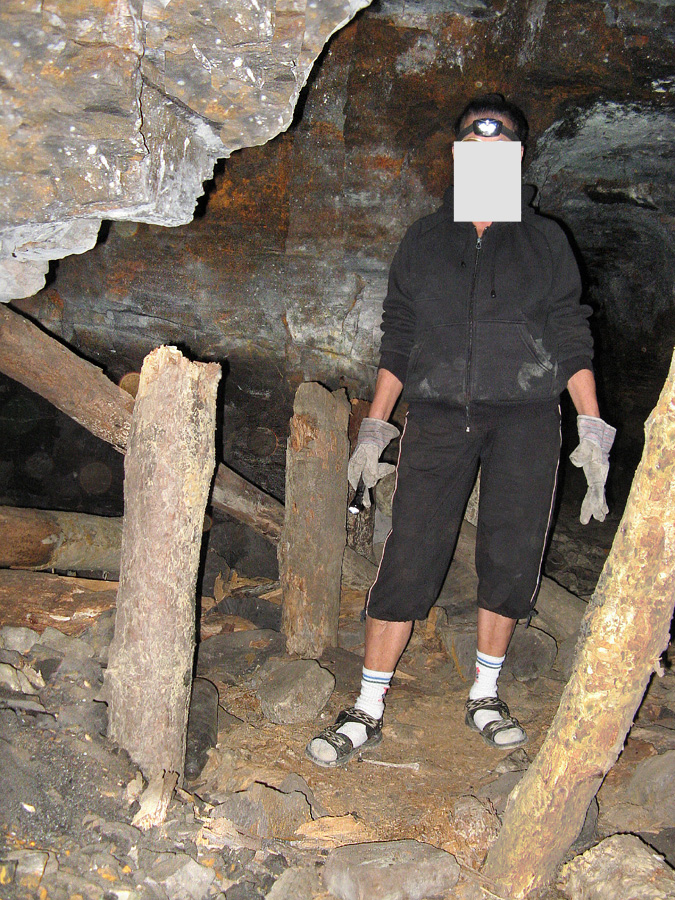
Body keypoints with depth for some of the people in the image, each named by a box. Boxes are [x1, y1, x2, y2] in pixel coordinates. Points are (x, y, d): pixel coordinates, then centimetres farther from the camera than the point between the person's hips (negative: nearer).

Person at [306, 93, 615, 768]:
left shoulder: (545, 240, 11)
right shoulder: (424, 240, 13)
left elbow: (571, 337, 6)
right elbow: (397, 339, 14)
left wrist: (592, 430, -2)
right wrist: (374, 426, 8)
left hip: (526, 415, 0)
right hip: (439, 415, 0)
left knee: (511, 556, 2)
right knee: (408, 558, -6)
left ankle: (485, 697, 22)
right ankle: (367, 712, 4)